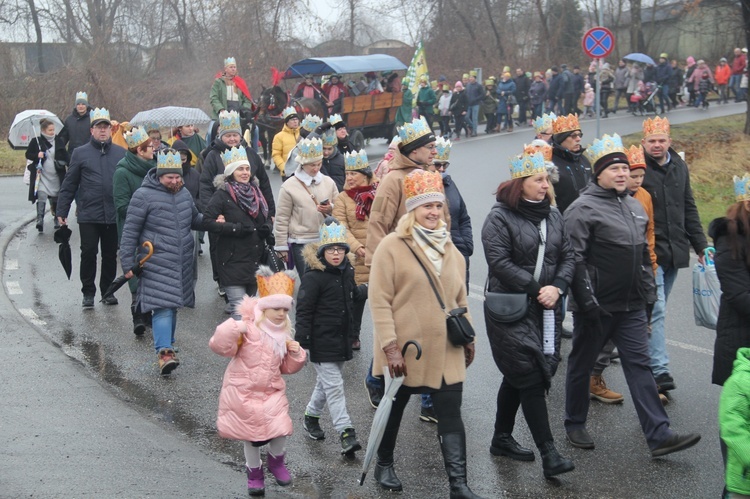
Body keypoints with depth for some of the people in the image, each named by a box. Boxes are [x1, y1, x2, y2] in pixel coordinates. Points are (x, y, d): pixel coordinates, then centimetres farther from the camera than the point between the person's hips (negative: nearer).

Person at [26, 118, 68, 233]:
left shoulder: (58, 141, 5)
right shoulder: (36, 142, -3)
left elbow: (64, 156, 13)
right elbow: (28, 154, 2)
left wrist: (64, 163, -4)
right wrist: (37, 155, -17)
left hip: (56, 175, 3)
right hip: (42, 175, -3)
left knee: (55, 198, 12)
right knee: (41, 196, -15)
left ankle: (56, 219, 27)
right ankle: (40, 220, -19)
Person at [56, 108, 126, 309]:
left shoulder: (121, 153, 5)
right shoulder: (80, 153, 2)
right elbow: (69, 185, 3)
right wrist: (62, 211, 0)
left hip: (114, 215, 2)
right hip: (88, 215, -2)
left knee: (110, 254, 10)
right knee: (88, 253, 0)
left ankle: (107, 290, 24)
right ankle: (88, 292, 13)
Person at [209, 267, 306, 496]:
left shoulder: (283, 335, 5)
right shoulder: (247, 329, -16)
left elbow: (287, 367, 12)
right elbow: (220, 347, -23)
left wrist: (296, 354, -7)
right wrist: (233, 329, -38)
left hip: (272, 391, 4)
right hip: (243, 391, -4)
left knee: (280, 429, -8)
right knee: (251, 434, 9)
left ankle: (277, 462, 24)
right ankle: (254, 473, 31)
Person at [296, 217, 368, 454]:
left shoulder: (346, 271, 6)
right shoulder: (313, 276, -18)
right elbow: (303, 310, -16)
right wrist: (301, 342, -18)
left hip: (341, 337, 8)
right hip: (322, 343, -8)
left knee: (327, 381, 20)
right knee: (334, 386, -7)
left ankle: (311, 415, 40)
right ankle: (346, 433, -8)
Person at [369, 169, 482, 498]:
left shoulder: (450, 249, 8)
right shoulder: (391, 246, -11)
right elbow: (380, 301, -14)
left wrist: (468, 337, 15)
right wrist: (390, 347, -18)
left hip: (445, 350, 4)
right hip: (405, 349, -4)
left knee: (451, 415, -1)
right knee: (394, 408, 15)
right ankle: (384, 464, 36)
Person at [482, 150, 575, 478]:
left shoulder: (552, 215, 12)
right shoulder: (500, 217, -8)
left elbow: (567, 256, 9)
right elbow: (500, 263, -16)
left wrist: (557, 287, -9)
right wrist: (536, 288, -17)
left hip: (546, 309, 7)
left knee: (517, 377, 15)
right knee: (530, 377, -10)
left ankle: (502, 438, 30)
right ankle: (548, 453, -9)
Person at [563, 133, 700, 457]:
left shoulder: (634, 206, 13)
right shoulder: (583, 209, -12)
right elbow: (575, 259, -17)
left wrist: (649, 294, 17)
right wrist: (587, 302, -20)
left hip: (631, 306, 6)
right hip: (597, 308, -6)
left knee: (639, 365, 2)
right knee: (581, 365, 9)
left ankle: (658, 435, 0)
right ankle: (575, 425, 25)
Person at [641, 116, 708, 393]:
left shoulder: (680, 167, 12)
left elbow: (689, 209, 19)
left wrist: (700, 245, 17)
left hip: (675, 251, 6)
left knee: (657, 309, 14)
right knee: (656, 309, -12)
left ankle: (648, 357, 26)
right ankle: (659, 369, -14)